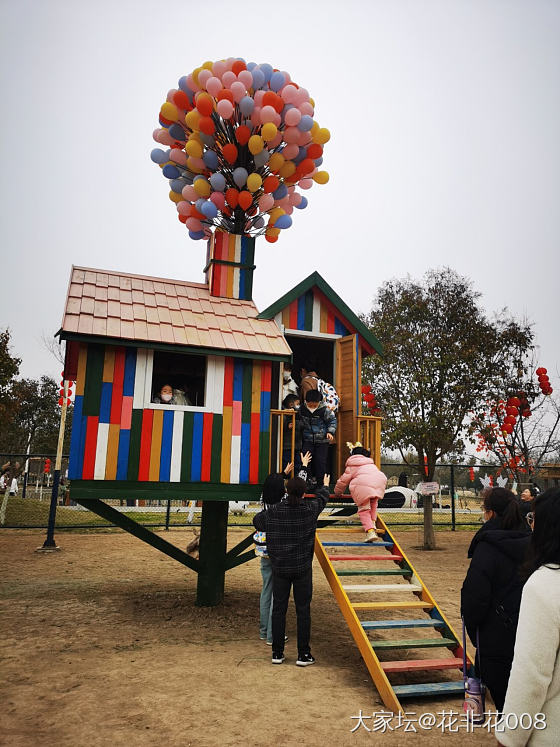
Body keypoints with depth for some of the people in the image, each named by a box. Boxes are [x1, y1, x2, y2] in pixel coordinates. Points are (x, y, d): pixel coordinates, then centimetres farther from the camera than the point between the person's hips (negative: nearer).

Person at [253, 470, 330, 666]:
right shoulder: (310, 509, -9)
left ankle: (277, 653, 18)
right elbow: (321, 498, 14)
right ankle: (303, 654, 12)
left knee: (278, 609, 10)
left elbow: (257, 521, 11)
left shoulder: (274, 511, -8)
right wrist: (325, 486, 34)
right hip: (303, 569, -1)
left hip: (280, 568, 1)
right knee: (303, 610, 7)